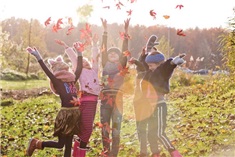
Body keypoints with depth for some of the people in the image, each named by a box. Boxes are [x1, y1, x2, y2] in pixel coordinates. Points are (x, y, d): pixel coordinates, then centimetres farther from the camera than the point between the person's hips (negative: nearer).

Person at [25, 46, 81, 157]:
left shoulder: (72, 80, 12)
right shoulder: (58, 82, -6)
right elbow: (47, 71, -17)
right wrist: (38, 57, -26)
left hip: (75, 114, 7)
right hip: (65, 114, -7)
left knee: (68, 144, 8)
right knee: (60, 144, -1)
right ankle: (36, 143, 17)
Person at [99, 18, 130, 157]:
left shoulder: (122, 65, 7)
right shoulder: (105, 65, 12)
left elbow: (125, 49, 0)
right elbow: (103, 49, 7)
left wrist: (126, 30, -6)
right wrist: (105, 30, 3)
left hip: (117, 97, -2)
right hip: (105, 97, 2)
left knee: (116, 127, -1)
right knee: (105, 126, 4)